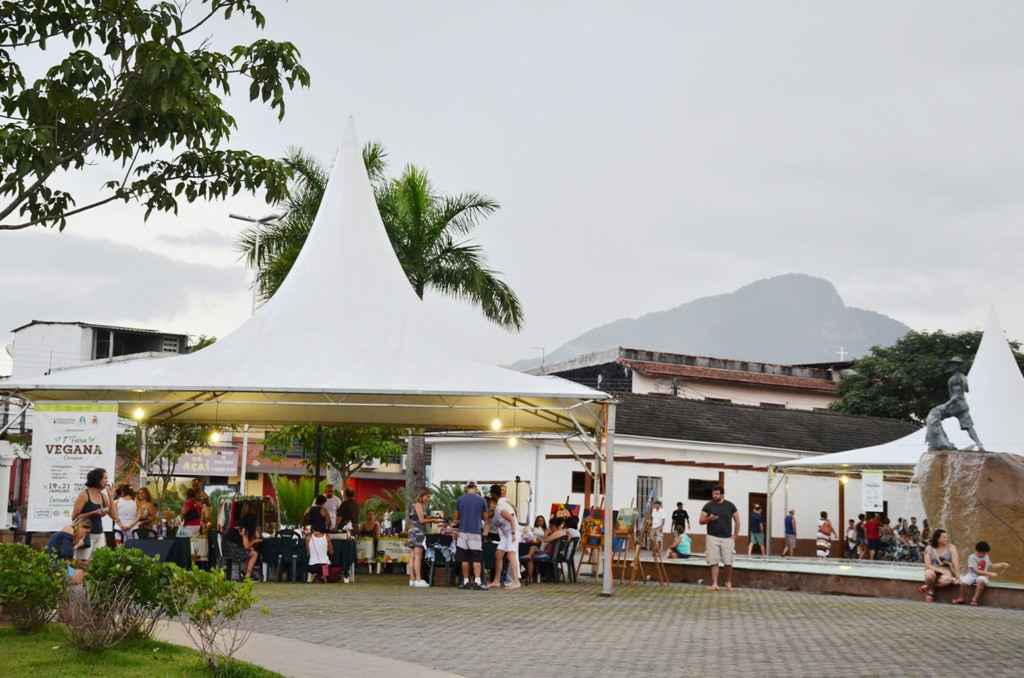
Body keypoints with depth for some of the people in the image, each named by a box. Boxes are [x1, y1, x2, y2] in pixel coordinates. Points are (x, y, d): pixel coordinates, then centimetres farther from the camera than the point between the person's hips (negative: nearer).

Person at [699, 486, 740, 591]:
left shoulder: (730, 505, 3)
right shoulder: (708, 506, 2)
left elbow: (737, 520, 8)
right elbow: (701, 521, 5)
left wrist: (735, 535, 1)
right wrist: (709, 518, -16)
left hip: (727, 538, 0)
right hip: (713, 537, 0)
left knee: (728, 563, 0)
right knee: (714, 562, -4)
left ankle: (728, 582, 17)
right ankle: (714, 583, -1)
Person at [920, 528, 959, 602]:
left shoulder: (951, 548, -2)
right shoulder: (929, 548, -2)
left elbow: (955, 563, -9)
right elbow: (927, 565, -9)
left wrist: (957, 576, -20)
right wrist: (940, 570, -22)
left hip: (946, 572, 0)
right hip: (933, 570, 0)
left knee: (946, 580, -37)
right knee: (929, 574, -38)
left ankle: (927, 587, -11)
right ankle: (930, 591, -9)